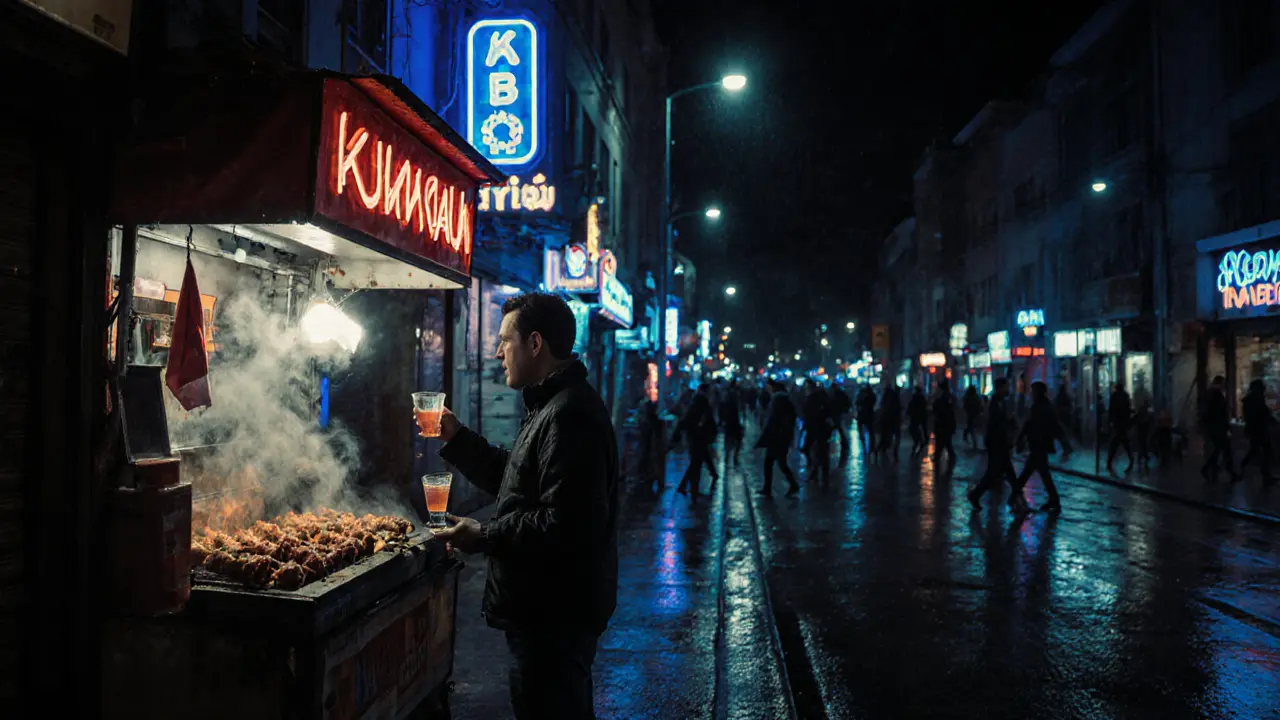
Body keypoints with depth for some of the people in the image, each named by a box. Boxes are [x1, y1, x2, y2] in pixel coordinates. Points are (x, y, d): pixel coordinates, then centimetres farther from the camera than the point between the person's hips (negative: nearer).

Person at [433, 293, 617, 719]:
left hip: (554, 615, -11)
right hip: (548, 605, 11)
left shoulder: (569, 415, -23)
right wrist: (456, 438, 14)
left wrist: (484, 536, -19)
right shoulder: (554, 405, 14)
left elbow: (566, 524, -30)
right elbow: (515, 481, 22)